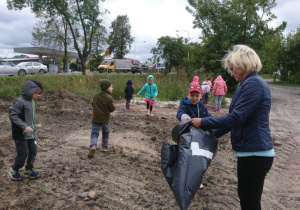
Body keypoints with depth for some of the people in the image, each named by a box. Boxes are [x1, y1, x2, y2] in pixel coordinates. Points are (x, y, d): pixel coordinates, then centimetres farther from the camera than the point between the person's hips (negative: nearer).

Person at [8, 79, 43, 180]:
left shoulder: (32, 101, 6)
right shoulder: (20, 102, -19)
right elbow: (12, 115, -21)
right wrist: (24, 126, -25)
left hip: (30, 133, 8)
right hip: (21, 134, -8)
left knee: (33, 151, 11)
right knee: (23, 153, -1)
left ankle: (29, 170, 28)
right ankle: (14, 170, 21)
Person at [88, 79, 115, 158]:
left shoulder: (95, 96, 3)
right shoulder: (109, 98, -14)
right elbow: (112, 109, -9)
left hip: (95, 119, 3)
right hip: (104, 119, -2)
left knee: (94, 133, 1)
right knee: (105, 132, 20)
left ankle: (93, 146, -22)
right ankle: (104, 147, 28)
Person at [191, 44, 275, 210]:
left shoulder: (253, 84, -18)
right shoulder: (250, 83, 14)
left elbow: (236, 118, -23)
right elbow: (238, 118, 21)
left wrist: (203, 122, -13)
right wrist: (214, 134, 23)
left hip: (254, 153, -10)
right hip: (251, 151, 10)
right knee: (245, 197, 21)